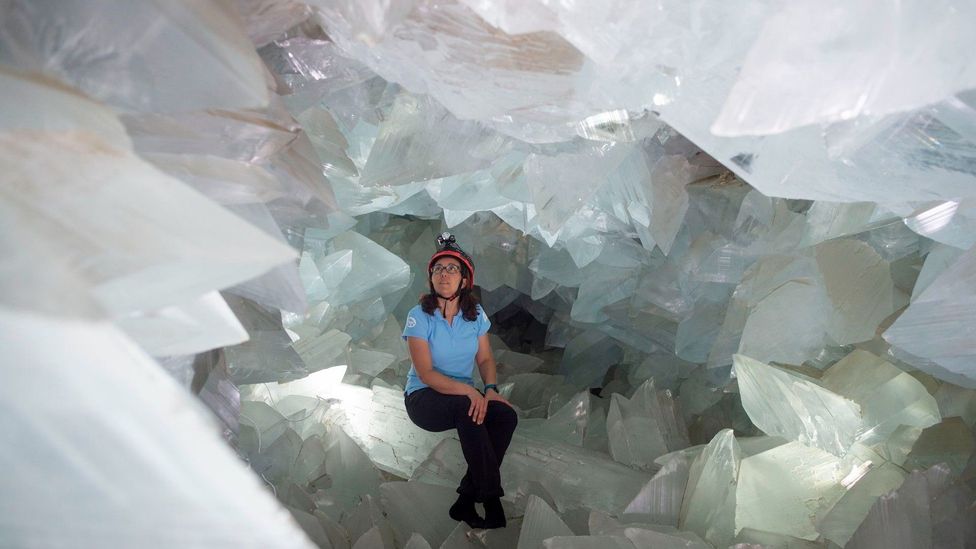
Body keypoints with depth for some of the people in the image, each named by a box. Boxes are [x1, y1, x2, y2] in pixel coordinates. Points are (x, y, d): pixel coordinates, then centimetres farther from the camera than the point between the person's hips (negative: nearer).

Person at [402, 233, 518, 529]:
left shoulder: (475, 314, 1)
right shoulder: (419, 316, -13)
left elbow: (485, 358, 5)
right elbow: (425, 373, -19)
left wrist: (490, 388, -16)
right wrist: (469, 390, -31)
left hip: (463, 394, 5)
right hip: (423, 397, -4)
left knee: (507, 416, -24)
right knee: (467, 408, -36)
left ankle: (466, 501, -17)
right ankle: (490, 498, -25)